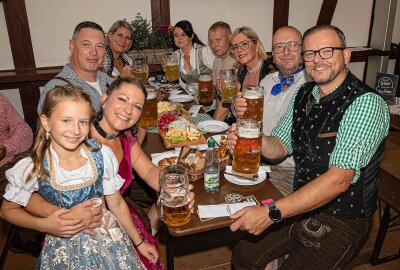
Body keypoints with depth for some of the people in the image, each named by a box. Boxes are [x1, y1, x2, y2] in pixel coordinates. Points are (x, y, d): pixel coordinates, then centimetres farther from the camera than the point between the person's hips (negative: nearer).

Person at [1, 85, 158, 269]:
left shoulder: (102, 155, -15)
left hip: (107, 238, 1)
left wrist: (139, 242, 5)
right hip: (63, 247, -1)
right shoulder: (31, 169, -17)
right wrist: (45, 225, -17)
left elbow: (117, 205, -3)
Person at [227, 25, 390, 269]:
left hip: (340, 223, -6)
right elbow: (281, 146, 7)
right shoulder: (303, 94, 2)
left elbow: (338, 180, -30)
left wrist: (270, 212, -35)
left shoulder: (366, 104, -22)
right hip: (301, 206, 6)